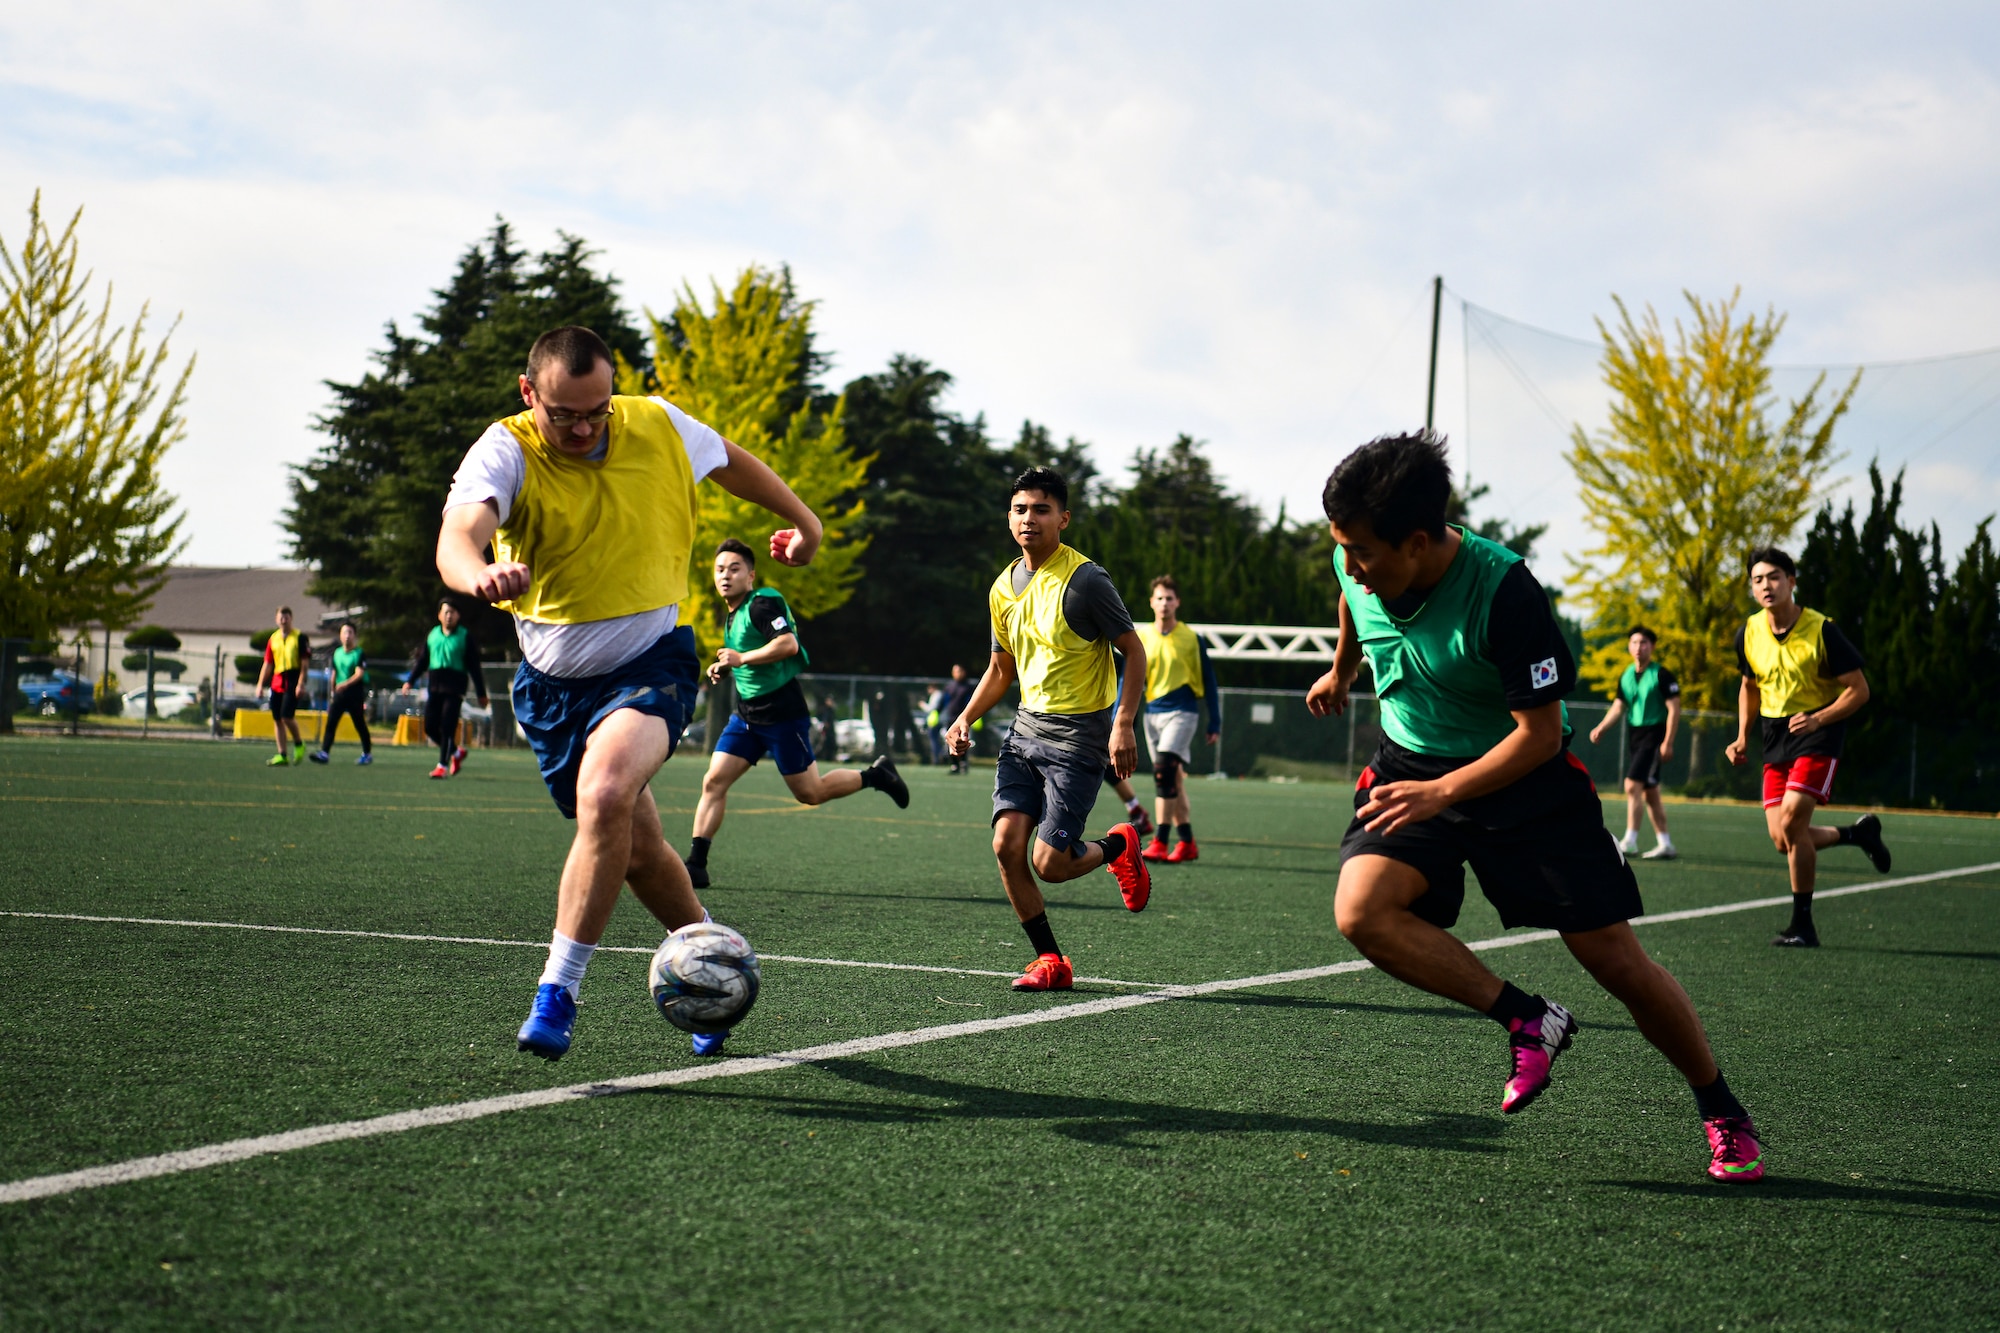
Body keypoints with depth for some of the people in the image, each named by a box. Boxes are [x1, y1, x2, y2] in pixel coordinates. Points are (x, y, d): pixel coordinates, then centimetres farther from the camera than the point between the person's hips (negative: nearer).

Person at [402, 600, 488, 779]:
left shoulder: (465, 636, 1)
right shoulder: (432, 635, 12)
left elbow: (473, 666, 0)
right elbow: (421, 660, 18)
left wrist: (481, 693, 0)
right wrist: (410, 680, 8)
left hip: (454, 689, -5)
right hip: (434, 687, 5)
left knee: (447, 727, -10)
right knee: (430, 728, 3)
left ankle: (443, 766, -5)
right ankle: (456, 752, 24)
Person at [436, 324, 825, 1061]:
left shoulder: (658, 426, -7)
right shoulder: (505, 451, -15)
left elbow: (732, 461, 16)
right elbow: (459, 534, -35)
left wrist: (800, 518, 23)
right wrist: (481, 574, -57)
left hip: (650, 661, -1)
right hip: (552, 680, 2)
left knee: (605, 792, -30)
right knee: (637, 850, 11)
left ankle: (557, 992, -24)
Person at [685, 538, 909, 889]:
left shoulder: (763, 603, -14)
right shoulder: (734, 614, 15)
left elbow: (788, 644, -28)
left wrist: (742, 658, -24)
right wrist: (725, 669, 13)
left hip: (782, 713, -8)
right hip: (747, 714, 8)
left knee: (810, 792, 1)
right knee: (713, 781, -6)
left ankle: (875, 775, 23)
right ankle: (696, 865, -7)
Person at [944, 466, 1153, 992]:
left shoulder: (1085, 581, -13)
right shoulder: (1004, 588, 9)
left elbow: (1134, 652, -9)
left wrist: (1123, 725, -17)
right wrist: (965, 718, 7)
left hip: (1078, 735, -6)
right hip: (1026, 727, 6)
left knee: (1049, 864, -10)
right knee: (1006, 845, -8)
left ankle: (1117, 848, 23)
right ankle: (1050, 961, 6)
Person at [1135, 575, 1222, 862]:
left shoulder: (1191, 639, -1)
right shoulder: (1142, 638, 7)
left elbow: (1208, 683, 4)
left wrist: (1215, 723, 2)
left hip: (1182, 712, -4)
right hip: (1153, 712, 4)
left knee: (1164, 771, -20)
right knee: (1173, 779, 8)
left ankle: (1160, 842, -21)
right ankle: (1187, 843, 14)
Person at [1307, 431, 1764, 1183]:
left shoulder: (1503, 593, -29)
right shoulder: (1358, 567, -12)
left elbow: (1540, 733, -24)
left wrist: (1441, 794, -34)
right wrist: (1341, 671, 33)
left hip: (1527, 779, -4)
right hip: (1410, 764, 4)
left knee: (1615, 958, -4)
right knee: (1361, 910, -25)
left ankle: (1722, 1114, 17)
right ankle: (1528, 1021, -11)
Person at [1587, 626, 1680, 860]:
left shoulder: (1661, 675, -9)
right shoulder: (1626, 676, 11)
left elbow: (1674, 709, -11)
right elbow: (1619, 707, 10)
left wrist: (1668, 742, -16)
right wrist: (1602, 727, -7)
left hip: (1654, 734, -8)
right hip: (1635, 736, 8)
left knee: (1632, 784, -18)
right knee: (1649, 792, 10)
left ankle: (1630, 841, -18)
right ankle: (1665, 844, 17)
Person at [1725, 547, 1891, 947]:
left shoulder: (1822, 631, -14)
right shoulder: (1749, 634, 1)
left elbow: (1859, 689, -10)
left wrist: (1817, 719, -24)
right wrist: (1742, 737, 7)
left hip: (1817, 737, -6)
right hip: (1776, 741, 6)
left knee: (1791, 823, -21)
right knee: (1782, 841, -2)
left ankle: (1803, 925, -7)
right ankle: (1858, 832, 26)